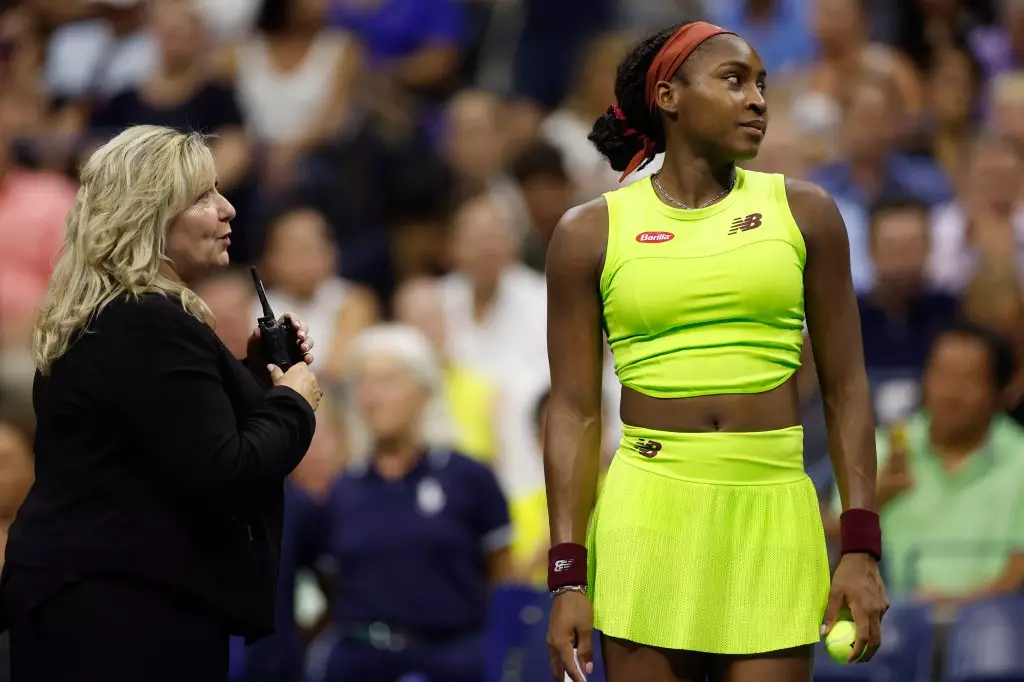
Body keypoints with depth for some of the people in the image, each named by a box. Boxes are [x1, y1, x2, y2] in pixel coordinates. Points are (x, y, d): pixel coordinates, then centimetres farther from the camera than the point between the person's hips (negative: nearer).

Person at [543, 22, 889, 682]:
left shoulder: (804, 212, 8)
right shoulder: (591, 232, 5)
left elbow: (845, 390, 8)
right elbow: (574, 412, 4)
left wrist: (862, 550, 0)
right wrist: (568, 577, -2)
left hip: (774, 512, 1)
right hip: (647, 515, -1)